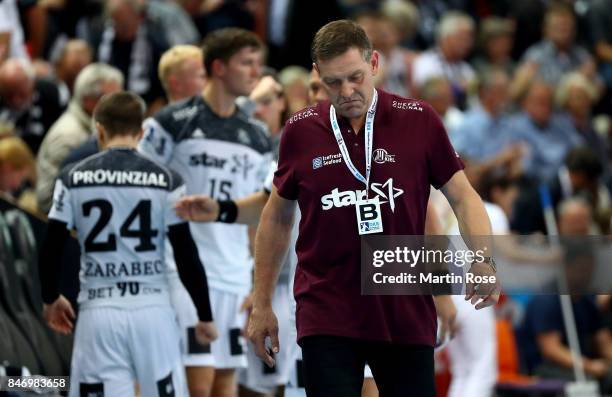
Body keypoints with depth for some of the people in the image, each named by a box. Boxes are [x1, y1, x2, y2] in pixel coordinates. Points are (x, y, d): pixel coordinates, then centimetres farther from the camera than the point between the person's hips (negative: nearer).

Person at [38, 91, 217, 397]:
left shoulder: (73, 180, 2)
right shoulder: (165, 181, 0)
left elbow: (51, 250, 3)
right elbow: (187, 257, -1)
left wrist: (50, 299, 22)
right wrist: (205, 316, 10)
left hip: (98, 314, 0)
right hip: (152, 311, 0)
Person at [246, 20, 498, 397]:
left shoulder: (420, 121, -2)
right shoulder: (300, 131, 2)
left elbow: (462, 195, 3)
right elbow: (278, 216, 13)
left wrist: (484, 260, -16)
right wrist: (261, 304, 13)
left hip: (407, 316, 0)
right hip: (326, 319, 0)